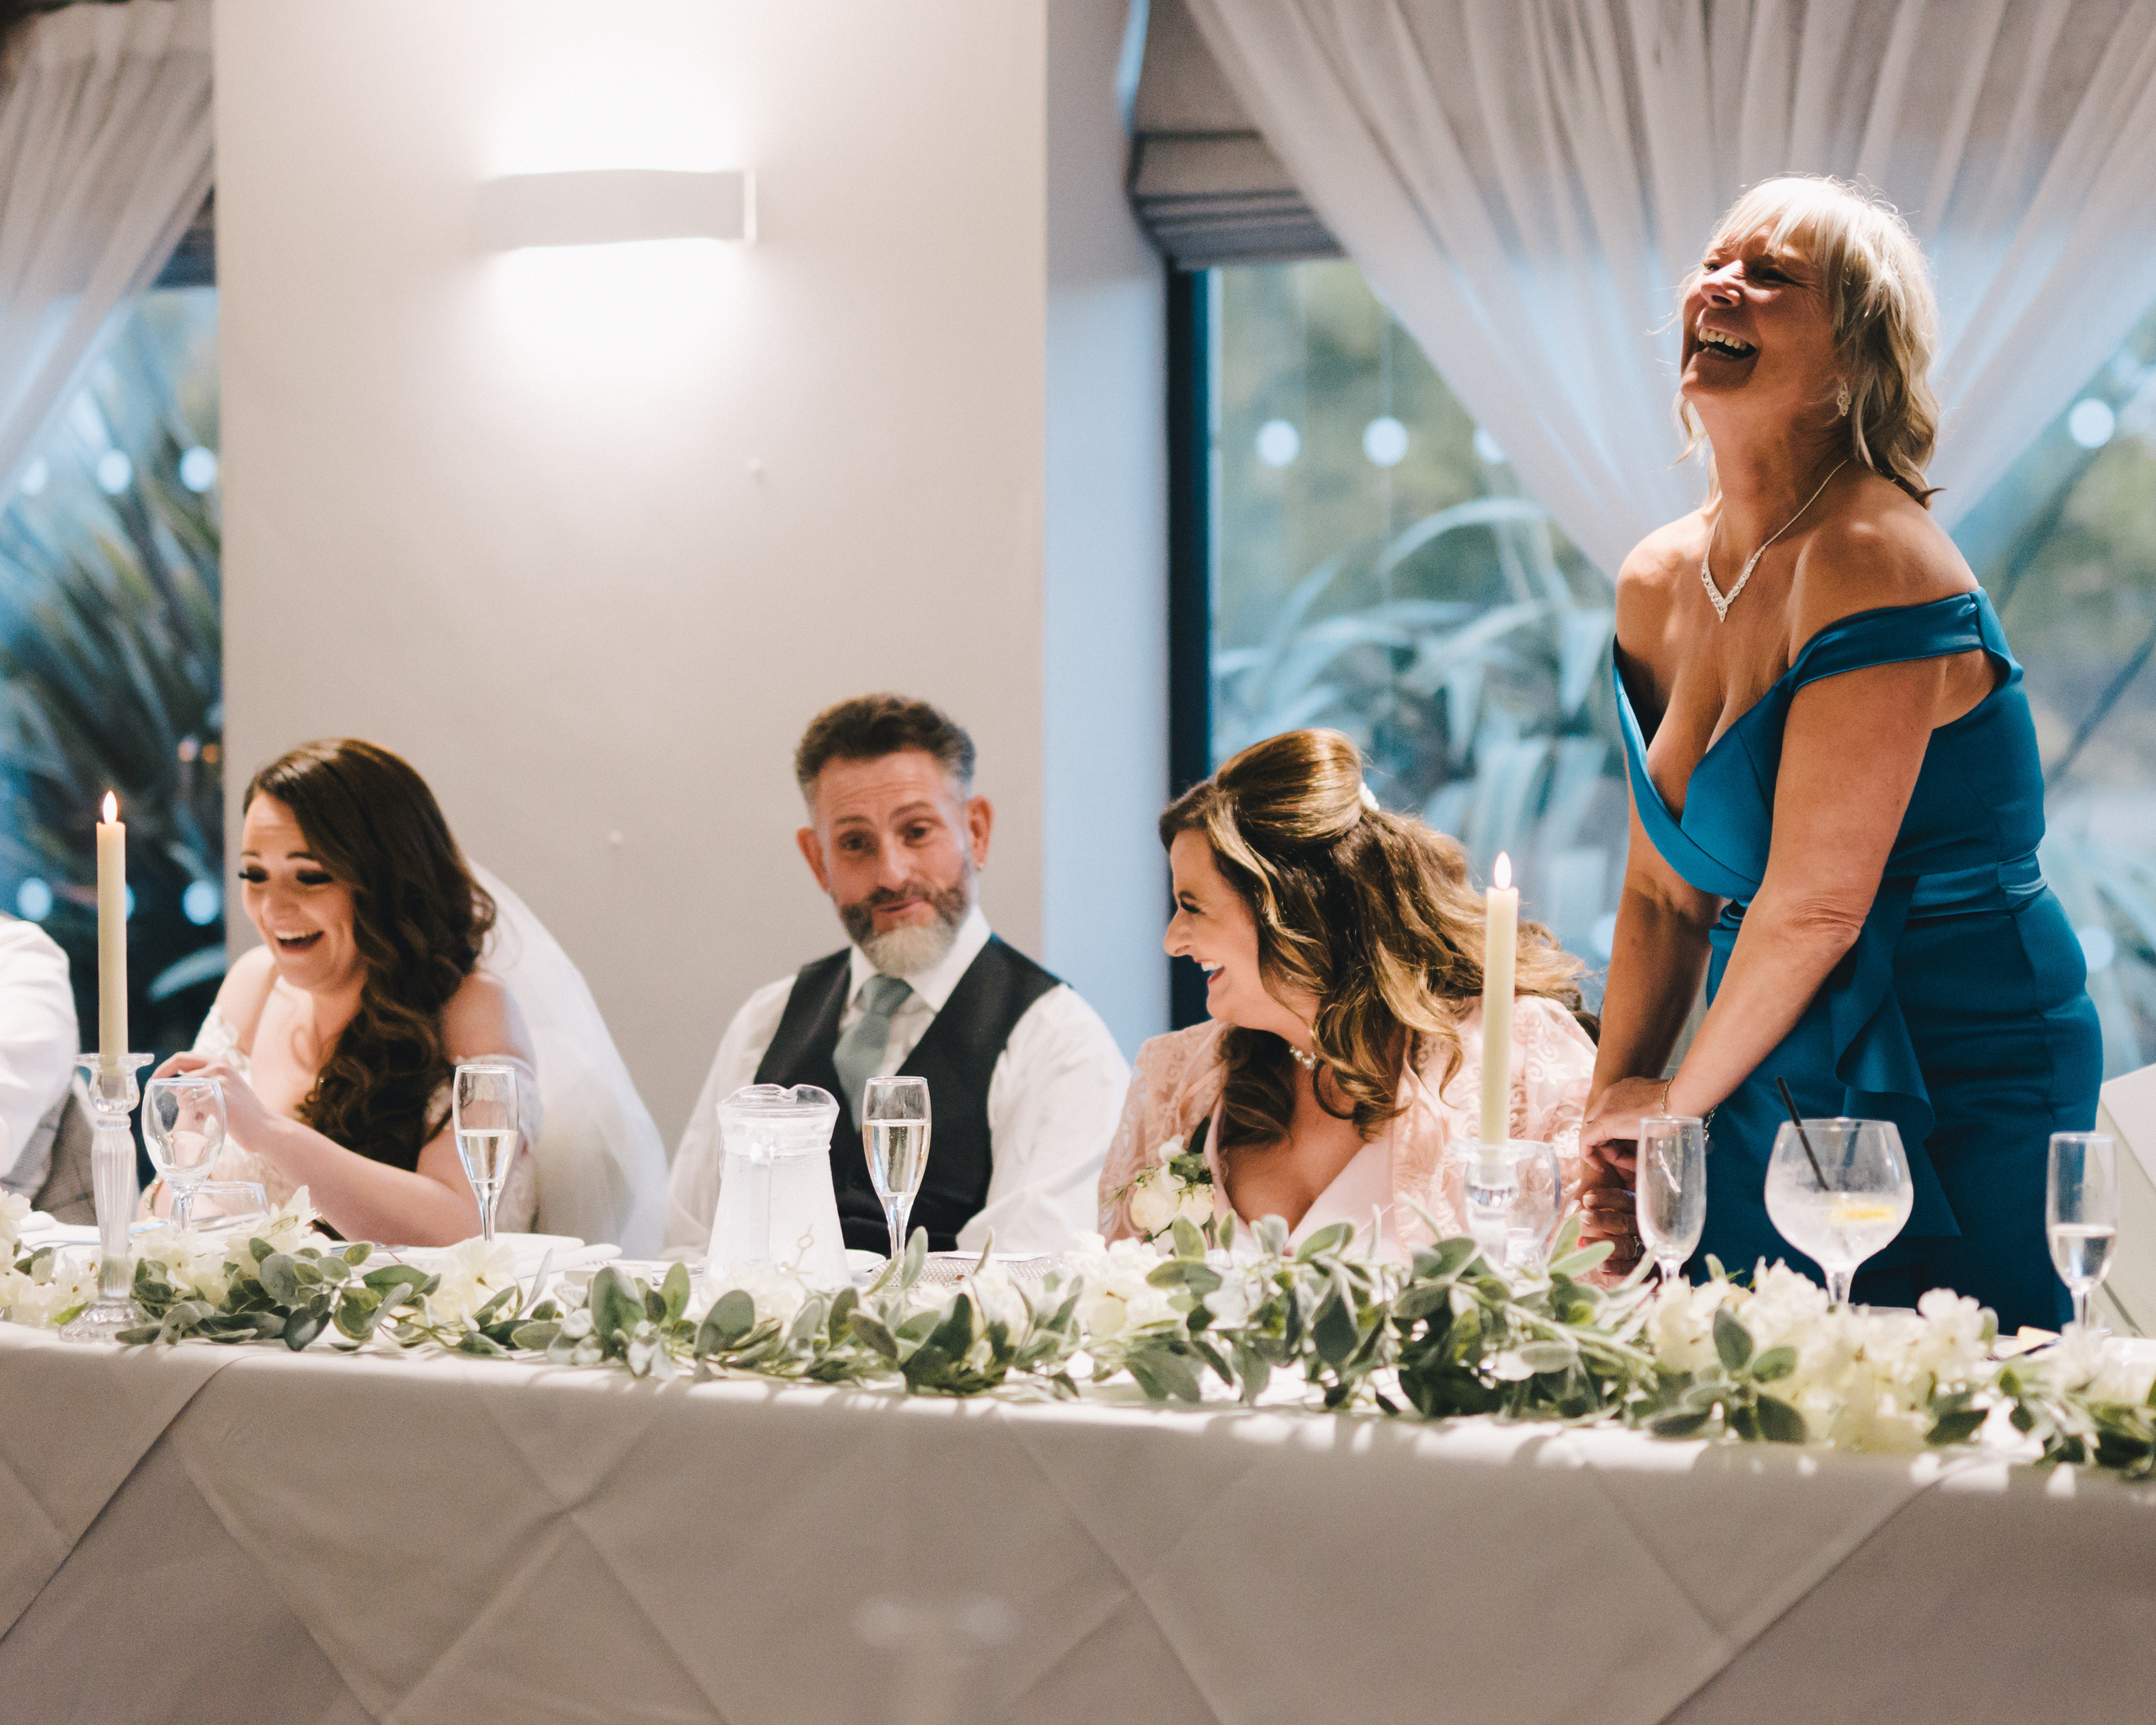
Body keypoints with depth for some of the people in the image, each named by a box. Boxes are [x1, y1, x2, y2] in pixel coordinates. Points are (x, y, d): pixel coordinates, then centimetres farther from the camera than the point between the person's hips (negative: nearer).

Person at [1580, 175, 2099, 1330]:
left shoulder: (1874, 560, -18)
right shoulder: (1659, 583, 7)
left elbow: (1812, 907, -18)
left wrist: (1678, 1103, -5)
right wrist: (1604, 1126, 7)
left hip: (1956, 1101, -7)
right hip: (1781, 1086, 7)